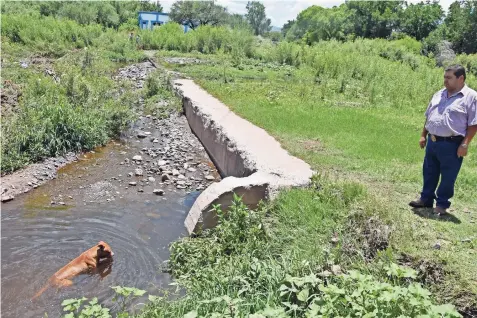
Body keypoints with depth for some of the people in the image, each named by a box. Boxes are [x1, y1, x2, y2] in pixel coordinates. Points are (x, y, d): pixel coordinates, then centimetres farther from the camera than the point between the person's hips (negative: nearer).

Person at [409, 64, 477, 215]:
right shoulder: (439, 94, 11)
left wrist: (465, 144, -16)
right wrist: (423, 135, 14)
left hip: (452, 145, -6)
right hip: (432, 141, 7)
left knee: (447, 177, 4)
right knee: (429, 172, 16)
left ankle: (442, 204, 18)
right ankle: (426, 198, 30)